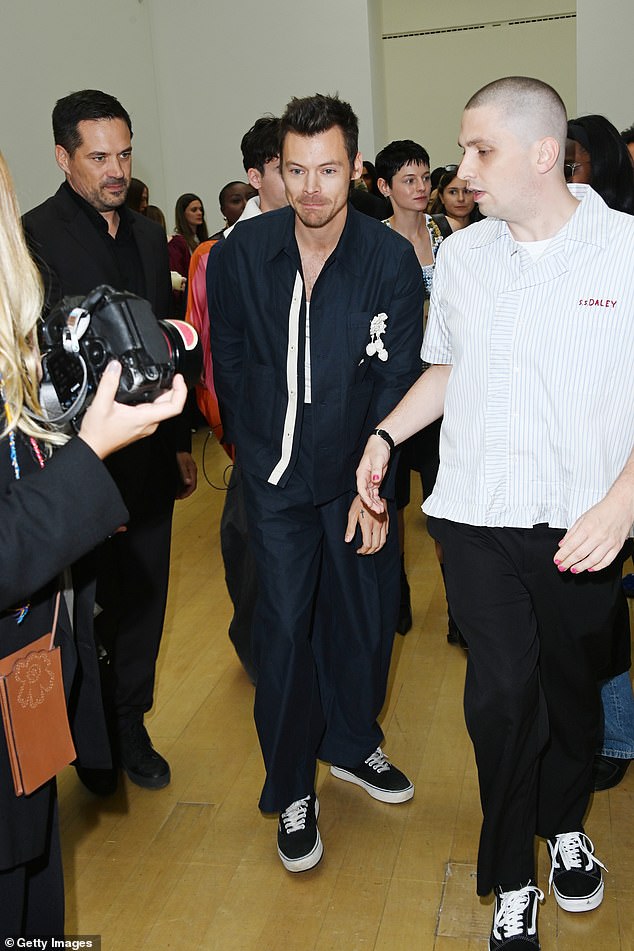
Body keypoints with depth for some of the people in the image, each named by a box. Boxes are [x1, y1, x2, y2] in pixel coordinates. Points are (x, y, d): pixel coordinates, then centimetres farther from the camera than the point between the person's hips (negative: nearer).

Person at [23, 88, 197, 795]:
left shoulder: (147, 234, 10)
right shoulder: (34, 237, -12)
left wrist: (179, 441, 16)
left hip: (148, 457, 6)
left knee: (142, 602, 15)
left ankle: (130, 726, 34)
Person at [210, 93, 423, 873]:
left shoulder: (391, 258, -10)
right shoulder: (243, 251, -8)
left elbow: (397, 379, -9)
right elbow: (229, 359, 4)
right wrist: (251, 448, 6)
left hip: (358, 471, 1)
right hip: (276, 477, -1)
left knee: (367, 613, 13)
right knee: (284, 629, 3)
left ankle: (352, 743, 40)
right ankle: (292, 791, 23)